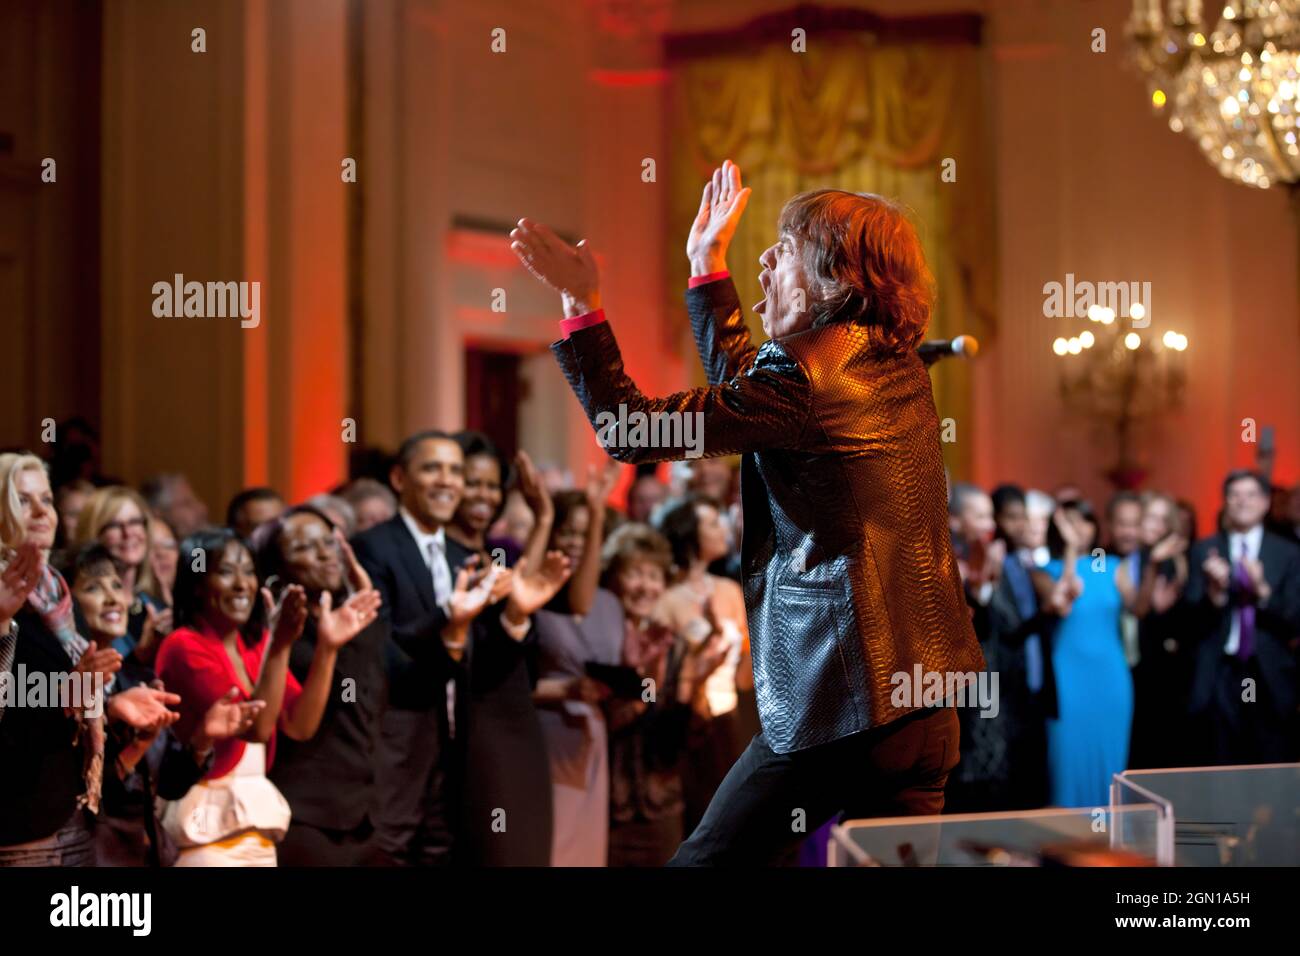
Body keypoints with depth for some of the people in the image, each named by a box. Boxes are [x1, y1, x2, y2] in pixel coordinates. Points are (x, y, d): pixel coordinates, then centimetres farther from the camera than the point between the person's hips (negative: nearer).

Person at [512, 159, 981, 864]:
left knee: (709, 858, 3)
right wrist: (707, 265, 34)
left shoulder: (803, 379, -14)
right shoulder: (893, 365, 13)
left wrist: (582, 303, -4)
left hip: (848, 703, -9)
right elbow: (739, 383, 29)